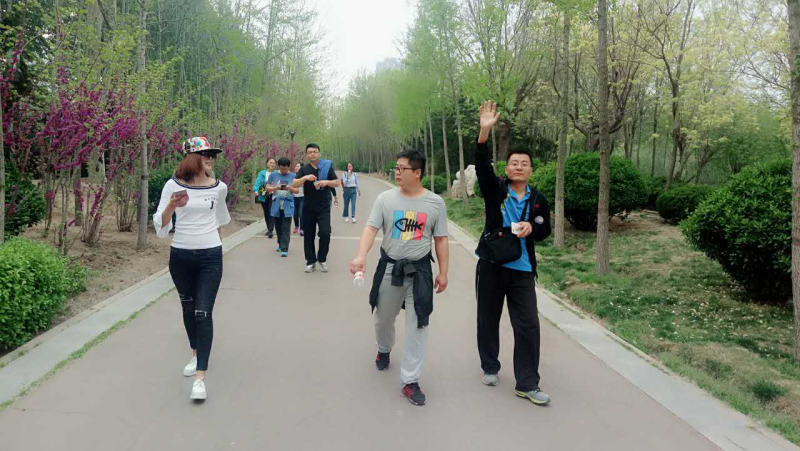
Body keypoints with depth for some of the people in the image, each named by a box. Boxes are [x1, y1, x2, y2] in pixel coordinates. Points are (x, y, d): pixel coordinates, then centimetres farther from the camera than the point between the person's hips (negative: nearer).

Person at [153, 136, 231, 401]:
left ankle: (200, 377, -7)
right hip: (180, 256, 1)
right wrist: (171, 206, -25)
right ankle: (196, 354, 38)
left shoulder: (219, 187, -3)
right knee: (188, 309, 15)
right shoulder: (173, 186, -7)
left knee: (203, 314, -8)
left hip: (210, 256, -1)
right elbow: (161, 228, -9)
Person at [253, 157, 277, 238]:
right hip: (264, 196, 3)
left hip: (273, 196, -3)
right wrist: (256, 190, -25)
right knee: (266, 213, 15)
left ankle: (271, 230, -18)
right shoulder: (262, 173, 5)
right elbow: (257, 182, -7)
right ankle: (269, 229, 33)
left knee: (271, 212, -17)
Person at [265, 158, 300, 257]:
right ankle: (280, 244, 33)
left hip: (288, 205, -2)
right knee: (278, 226, 13)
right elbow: (267, 188, 3)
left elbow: (297, 191, 4)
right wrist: (275, 187, -16)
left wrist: (290, 188, -16)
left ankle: (284, 249, -7)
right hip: (276, 205, 2)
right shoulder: (273, 175, 4)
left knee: (286, 228, -6)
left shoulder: (293, 176, 3)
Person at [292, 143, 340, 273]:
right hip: (308, 207, 2)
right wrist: (305, 178, -24)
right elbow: (294, 185, -7)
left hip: (324, 207, -1)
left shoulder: (327, 166, 2)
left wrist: (327, 182, -16)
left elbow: (337, 183, 3)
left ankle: (322, 258, 10)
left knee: (325, 233, -12)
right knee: (309, 235, 5)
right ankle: (311, 262, 17)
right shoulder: (304, 169, 3)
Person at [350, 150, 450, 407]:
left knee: (417, 327, 0)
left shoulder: (435, 203, -4)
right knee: (383, 318, 19)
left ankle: (410, 381, 11)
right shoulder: (386, 198, -4)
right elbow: (371, 228, -13)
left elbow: (441, 240, 1)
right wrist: (360, 256, -30)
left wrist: (443, 273, 1)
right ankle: (384, 349, 53)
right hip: (389, 267, 1)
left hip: (419, 270, -1)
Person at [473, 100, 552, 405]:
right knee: (488, 319, 12)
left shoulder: (538, 200, 2)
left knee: (528, 325, -2)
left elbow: (545, 231, 11)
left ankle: (527, 384, 9)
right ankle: (490, 367, 34)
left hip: (522, 270, 1)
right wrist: (485, 131, -33)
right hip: (491, 266, -1)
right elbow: (482, 165, -19)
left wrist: (531, 228, -14)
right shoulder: (495, 189, -3)